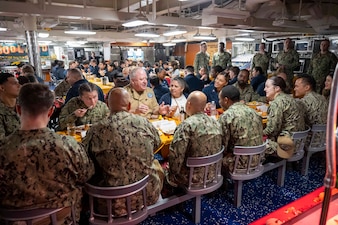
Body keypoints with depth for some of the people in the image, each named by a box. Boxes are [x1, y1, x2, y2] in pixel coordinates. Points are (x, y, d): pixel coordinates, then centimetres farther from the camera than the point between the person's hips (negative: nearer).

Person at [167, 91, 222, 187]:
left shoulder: (187, 125, -23)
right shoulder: (216, 123, -1)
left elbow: (176, 153, -24)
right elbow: (217, 149, 8)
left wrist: (173, 172, -8)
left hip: (193, 178, -7)